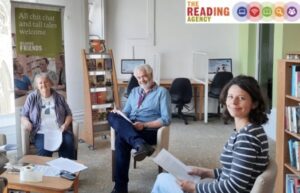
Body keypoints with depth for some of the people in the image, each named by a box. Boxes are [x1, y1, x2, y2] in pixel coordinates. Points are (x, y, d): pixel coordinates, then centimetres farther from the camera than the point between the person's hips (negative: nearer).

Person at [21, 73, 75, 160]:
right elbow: (24, 116, 13)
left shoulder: (59, 97, 13)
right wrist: (26, 122, -11)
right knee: (44, 149, -34)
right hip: (41, 133, -1)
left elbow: (68, 114, 17)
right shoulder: (31, 98, 11)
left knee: (68, 145, -31)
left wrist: (66, 124, -4)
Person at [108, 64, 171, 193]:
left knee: (121, 139, -35)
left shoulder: (162, 92, 3)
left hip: (149, 131, -5)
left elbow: (166, 119, -6)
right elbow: (126, 113, 20)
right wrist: (118, 116, -5)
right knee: (112, 116, -29)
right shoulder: (134, 91, 22)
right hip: (128, 128, 6)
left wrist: (144, 125, -18)